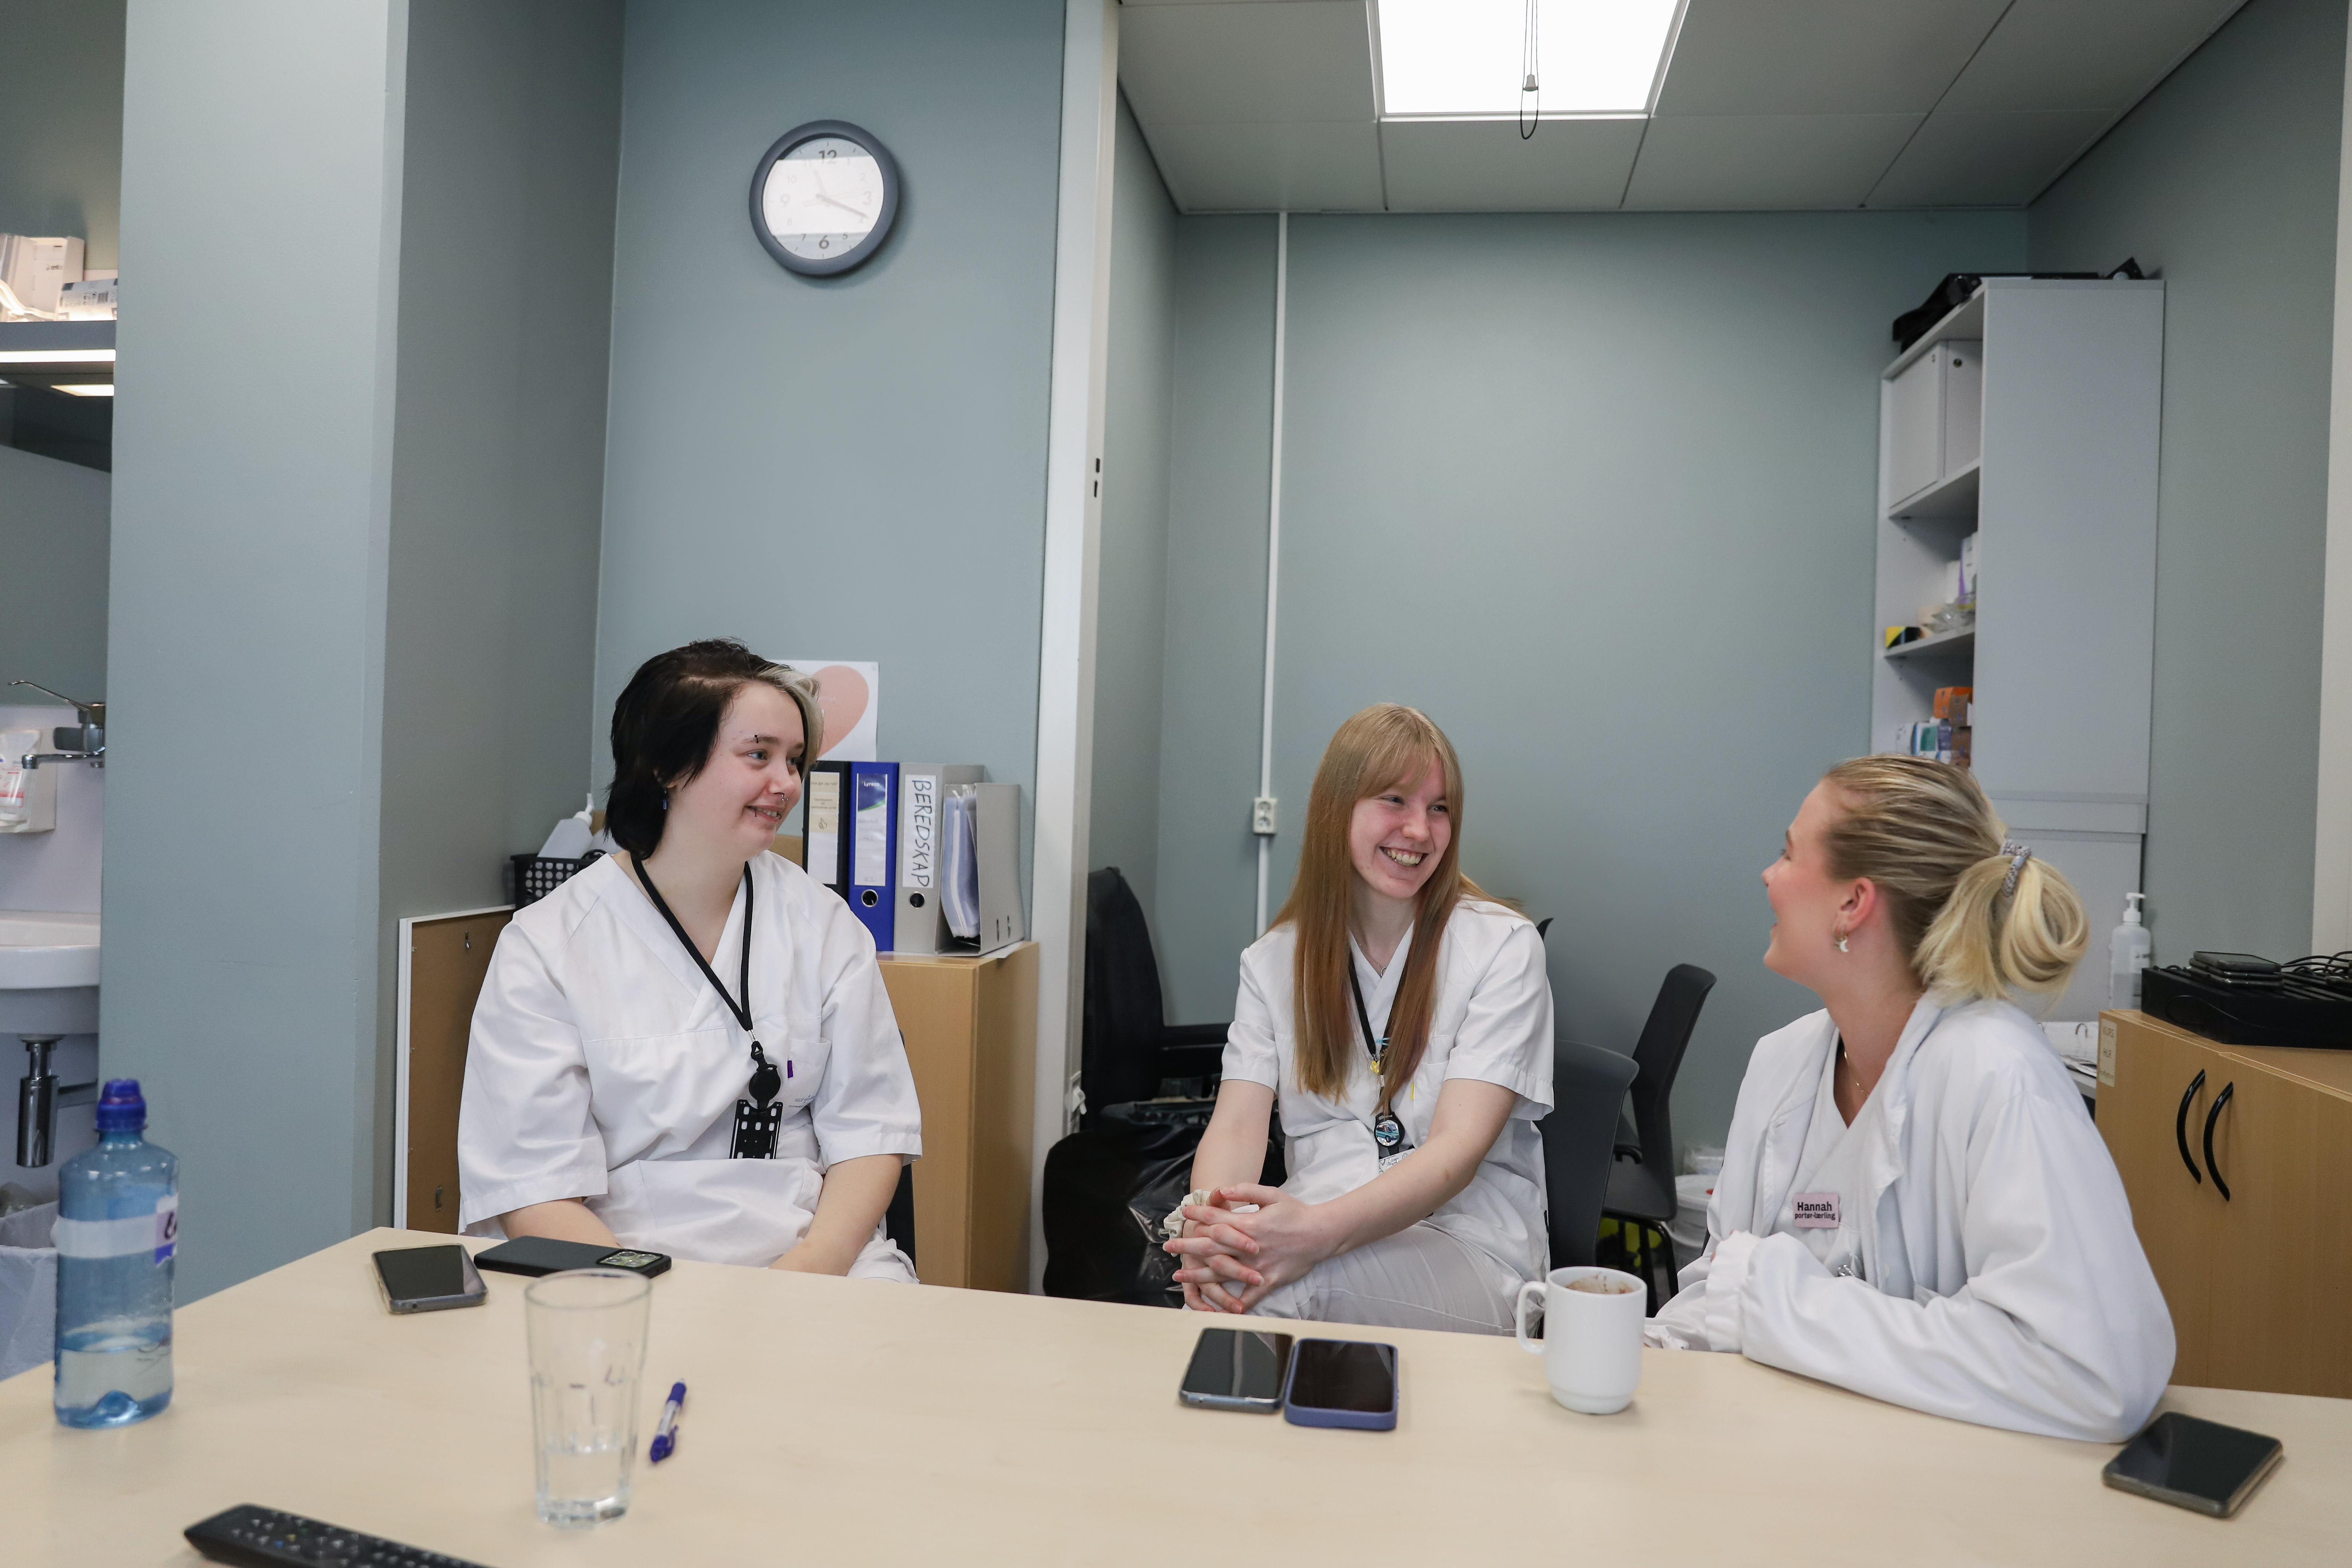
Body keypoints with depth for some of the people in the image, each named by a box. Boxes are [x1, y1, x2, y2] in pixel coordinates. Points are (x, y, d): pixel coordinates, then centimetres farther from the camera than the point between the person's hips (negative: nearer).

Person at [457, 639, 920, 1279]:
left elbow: (869, 1132, 6)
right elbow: (535, 1189, -5)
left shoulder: (824, 925, 9)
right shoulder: (543, 947, 0)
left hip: (817, 1258, 2)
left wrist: (811, 1267, -12)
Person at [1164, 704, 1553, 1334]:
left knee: (1300, 1274, -37)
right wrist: (1208, 1226, -27)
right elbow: (1237, 1125, -1)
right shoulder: (1273, 960, 11)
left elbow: (1458, 1147, -13)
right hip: (1314, 1229, 3)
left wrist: (1323, 1230, -32)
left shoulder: (1503, 947, -1)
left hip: (1469, 1248, -3)